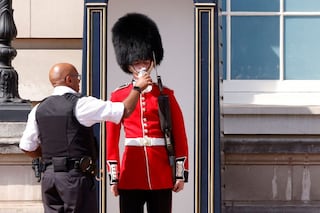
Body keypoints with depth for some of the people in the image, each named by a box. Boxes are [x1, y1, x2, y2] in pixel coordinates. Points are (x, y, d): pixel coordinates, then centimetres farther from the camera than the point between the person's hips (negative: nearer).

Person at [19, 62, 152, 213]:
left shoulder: (39, 109, 7)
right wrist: (138, 88, 7)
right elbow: (125, 110, -9)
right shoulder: (80, 104, -9)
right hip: (76, 177, -6)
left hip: (48, 176, 6)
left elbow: (27, 148, 11)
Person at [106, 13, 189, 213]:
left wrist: (181, 173, 1)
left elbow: (180, 136, 6)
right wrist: (114, 176, 1)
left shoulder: (166, 95, 5)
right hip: (131, 176, 0)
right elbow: (112, 140, 6)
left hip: (162, 175, 0)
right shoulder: (118, 96, 5)